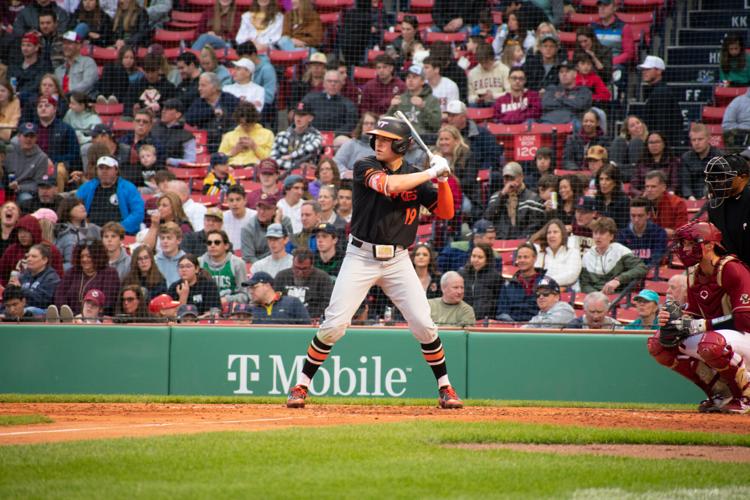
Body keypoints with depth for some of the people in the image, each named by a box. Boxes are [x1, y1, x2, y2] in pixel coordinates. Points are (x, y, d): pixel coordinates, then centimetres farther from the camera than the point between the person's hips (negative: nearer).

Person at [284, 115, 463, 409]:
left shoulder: (416, 177, 5)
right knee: (334, 324, -8)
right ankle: (301, 385, 5)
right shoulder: (365, 167, -6)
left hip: (398, 260, 3)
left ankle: (445, 388, 10)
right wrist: (431, 172, -19)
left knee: (423, 325, -4)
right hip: (361, 258, -3)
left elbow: (446, 213, 4)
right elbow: (389, 185, -26)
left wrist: (443, 180, -12)